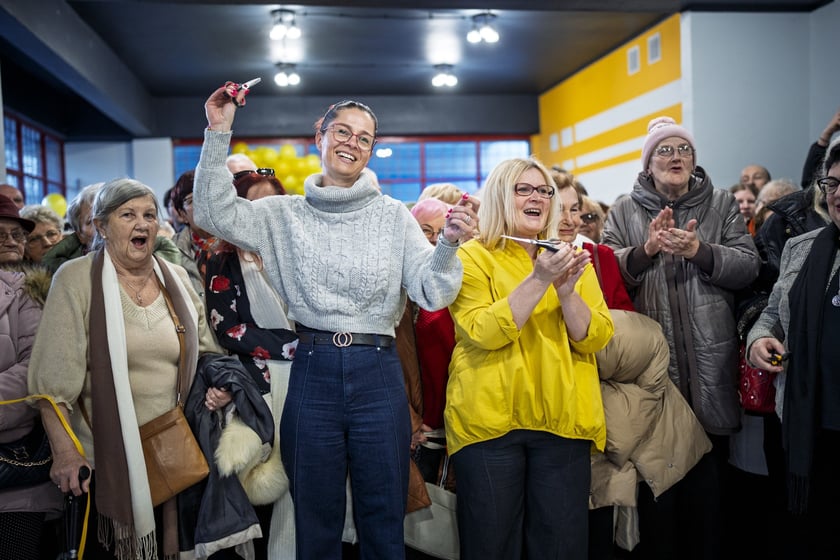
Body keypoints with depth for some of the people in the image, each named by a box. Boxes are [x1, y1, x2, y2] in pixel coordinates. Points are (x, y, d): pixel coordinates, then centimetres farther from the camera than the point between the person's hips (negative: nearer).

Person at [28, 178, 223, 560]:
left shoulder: (176, 278, 7)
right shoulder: (76, 279, -6)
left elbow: (204, 350, 17)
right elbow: (54, 376, -9)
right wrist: (64, 452, -15)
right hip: (107, 457, -3)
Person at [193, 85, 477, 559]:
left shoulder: (394, 216, 2)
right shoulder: (286, 214, 6)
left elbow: (432, 293, -6)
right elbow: (215, 213, -5)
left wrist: (448, 243, -25)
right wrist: (219, 132, -10)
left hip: (378, 377, 0)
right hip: (313, 374, 1)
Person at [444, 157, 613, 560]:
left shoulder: (571, 258, 11)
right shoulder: (473, 257, -1)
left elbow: (595, 338, 2)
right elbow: (482, 332, -15)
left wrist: (566, 291, -14)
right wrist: (539, 280, -20)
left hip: (563, 420, 4)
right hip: (489, 420, -3)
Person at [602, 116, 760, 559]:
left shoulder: (722, 205, 10)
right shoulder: (623, 211, 9)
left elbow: (748, 267, 0)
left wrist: (700, 251, -16)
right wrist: (646, 249, -17)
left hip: (710, 361, 1)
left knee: (709, 469, 7)